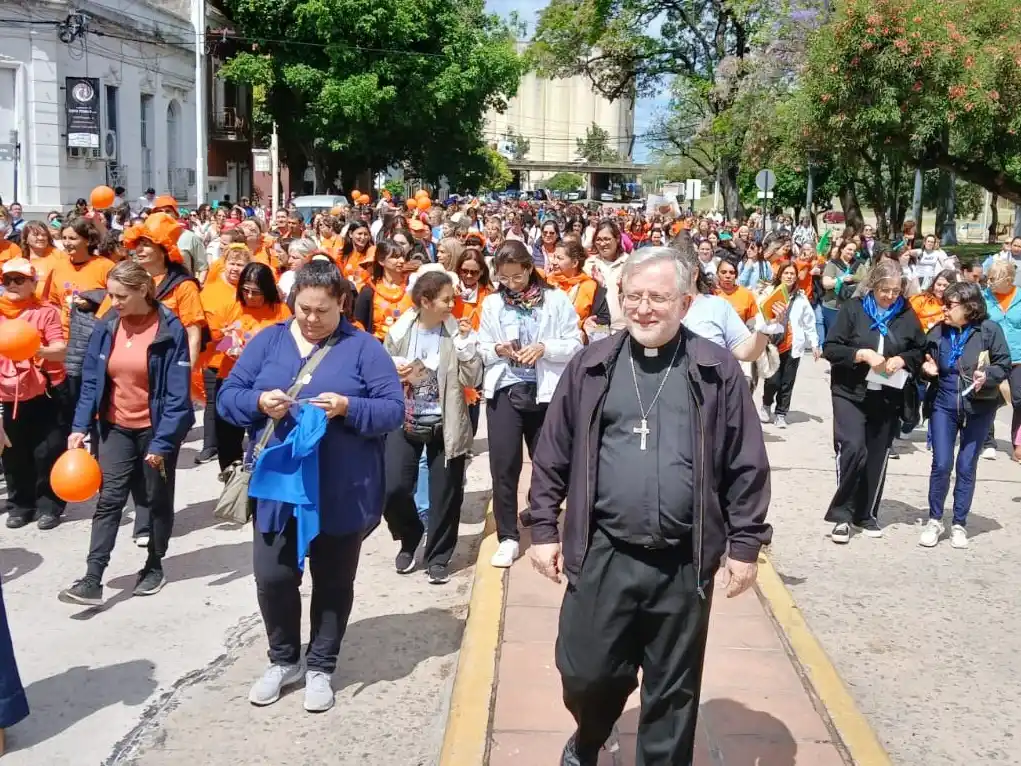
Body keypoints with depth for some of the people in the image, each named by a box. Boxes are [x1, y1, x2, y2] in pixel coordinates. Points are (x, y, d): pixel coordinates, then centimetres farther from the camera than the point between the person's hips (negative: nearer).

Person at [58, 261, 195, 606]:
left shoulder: (169, 329, -17)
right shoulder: (106, 326, -4)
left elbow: (178, 393, -17)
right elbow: (92, 381, 2)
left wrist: (162, 441, -20)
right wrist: (79, 426, -6)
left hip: (157, 429, -3)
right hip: (117, 427, 3)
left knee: (158, 499, 13)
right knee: (109, 500, -1)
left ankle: (154, 567, 30)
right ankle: (92, 580, -2)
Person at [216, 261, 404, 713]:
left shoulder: (363, 348, -2)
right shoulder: (267, 341, 6)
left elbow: (393, 409, -7)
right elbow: (226, 397, 4)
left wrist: (348, 408, -24)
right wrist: (258, 403, -17)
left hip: (342, 492, -2)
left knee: (333, 581, 10)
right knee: (272, 577, 5)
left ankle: (320, 668, 27)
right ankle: (283, 660, 28)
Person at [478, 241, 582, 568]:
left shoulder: (556, 299, -2)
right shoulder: (492, 303, 7)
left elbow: (575, 345, -3)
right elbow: (482, 351, 9)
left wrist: (544, 348, -18)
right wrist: (498, 350, -13)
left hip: (545, 392, -2)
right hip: (504, 391, 2)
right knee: (503, 466, 0)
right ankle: (508, 538, 11)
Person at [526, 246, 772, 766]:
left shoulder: (717, 371, -1)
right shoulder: (591, 366, 3)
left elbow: (747, 465, 1)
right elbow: (553, 455, 7)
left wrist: (745, 544, 0)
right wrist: (543, 528, 4)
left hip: (684, 562, -1)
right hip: (603, 554, 1)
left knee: (673, 691, 10)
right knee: (585, 672, 9)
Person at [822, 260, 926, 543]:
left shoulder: (907, 314, 2)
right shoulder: (853, 308, -5)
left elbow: (921, 351, 11)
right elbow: (830, 348, -7)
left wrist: (902, 360, -9)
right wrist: (862, 354, -21)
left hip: (888, 398, 3)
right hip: (851, 393, -3)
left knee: (877, 456, 10)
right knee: (852, 449, -16)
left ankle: (867, 514, 25)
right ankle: (841, 514, -3)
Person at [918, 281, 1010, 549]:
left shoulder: (989, 330, -9)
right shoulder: (938, 332, 0)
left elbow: (1004, 365, -4)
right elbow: (929, 368, 14)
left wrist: (987, 375, -23)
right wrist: (929, 370, -8)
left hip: (978, 408, -2)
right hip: (943, 404, 2)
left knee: (966, 467, 5)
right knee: (941, 464, -2)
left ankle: (959, 524, 18)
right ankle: (934, 520, 14)